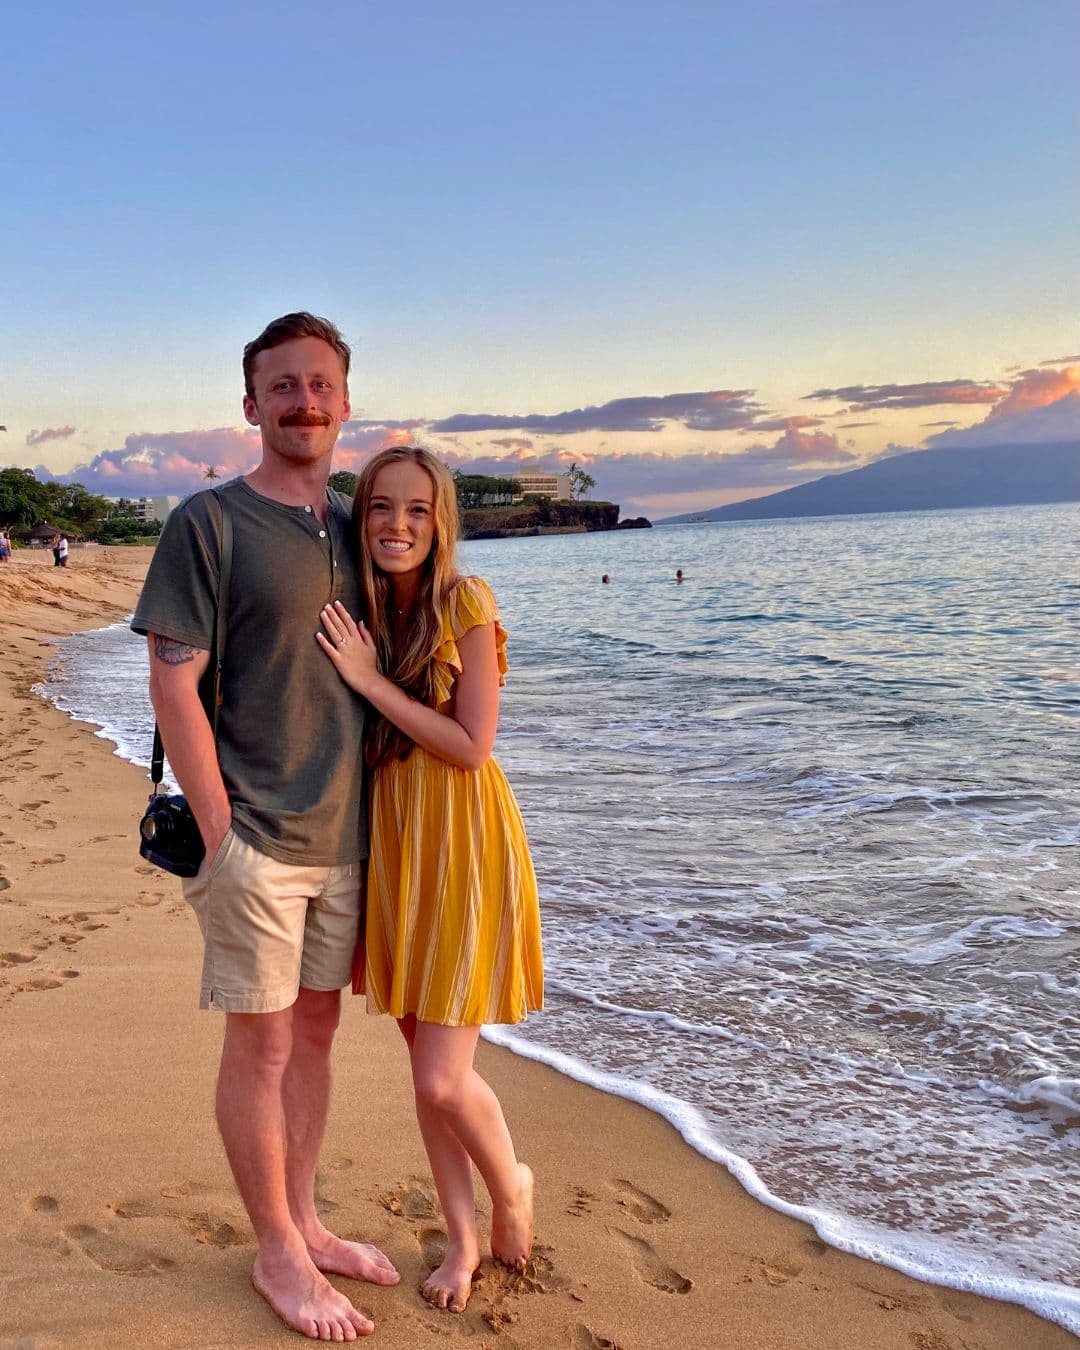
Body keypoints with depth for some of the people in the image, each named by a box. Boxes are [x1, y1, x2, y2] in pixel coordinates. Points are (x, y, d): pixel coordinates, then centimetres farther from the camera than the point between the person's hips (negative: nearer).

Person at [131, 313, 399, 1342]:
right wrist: (220, 833, -15)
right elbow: (173, 685, -12)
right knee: (262, 1044, 4)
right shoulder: (207, 523, -8)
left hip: (343, 833, 6)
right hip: (256, 834, -6)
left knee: (316, 1031, 16)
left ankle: (304, 1223, 32)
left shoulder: (352, 528, 10)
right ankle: (277, 1252, 22)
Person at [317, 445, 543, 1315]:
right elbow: (363, 740, 13)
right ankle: (463, 1238, 32)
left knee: (444, 1081, -6)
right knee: (424, 1067, 13)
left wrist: (371, 680, -17)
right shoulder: (360, 613, 5)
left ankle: (513, 1187, 27)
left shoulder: (465, 604, -12)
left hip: (462, 843, -6)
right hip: (392, 840, 6)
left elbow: (472, 746, -17)